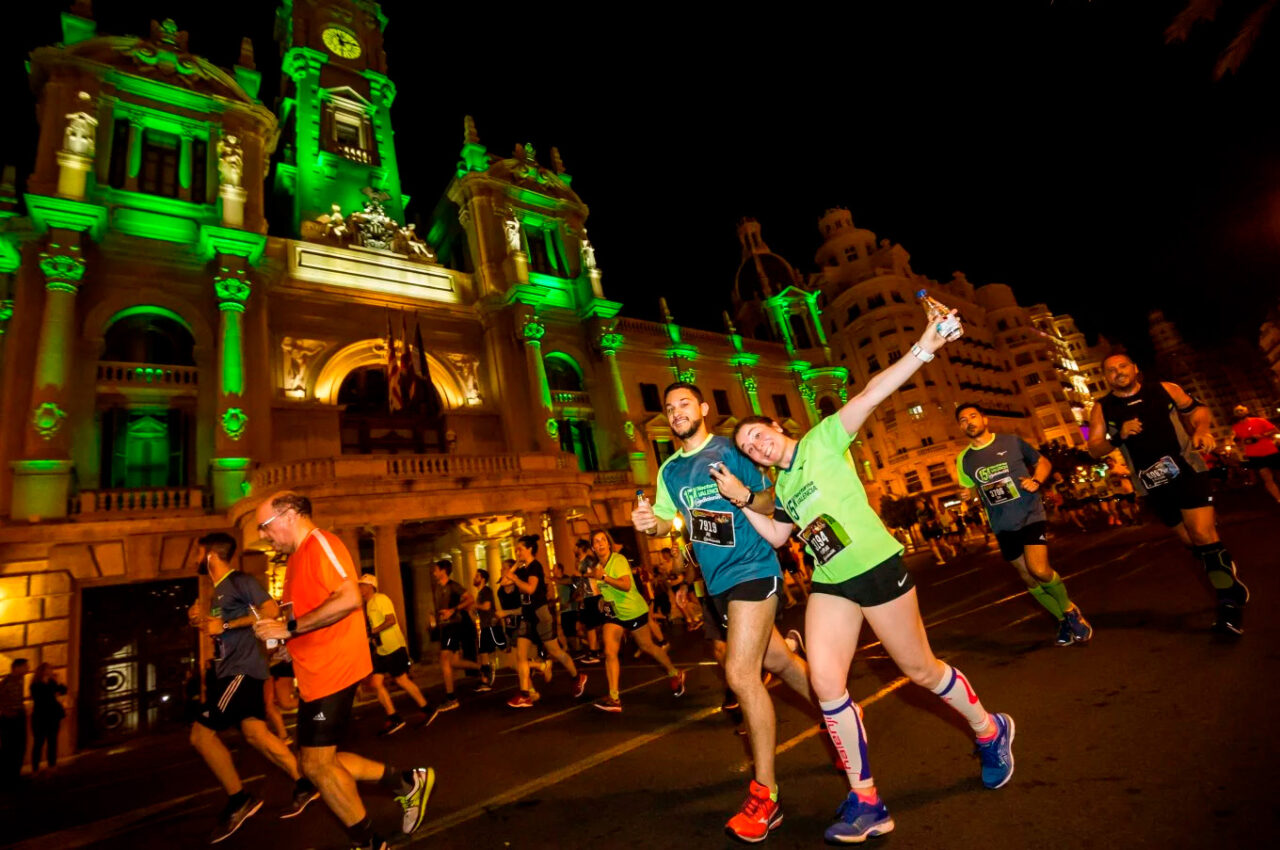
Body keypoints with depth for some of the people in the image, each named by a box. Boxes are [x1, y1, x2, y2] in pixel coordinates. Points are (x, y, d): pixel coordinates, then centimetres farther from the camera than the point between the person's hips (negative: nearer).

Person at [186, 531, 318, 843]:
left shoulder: (240, 581, -12)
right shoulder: (217, 591, 18)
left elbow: (270, 610, -24)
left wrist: (226, 625, -21)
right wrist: (202, 621, 9)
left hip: (242, 669, -9)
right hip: (230, 670, 9)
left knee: (201, 733, -7)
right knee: (255, 733, 6)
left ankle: (238, 801, 6)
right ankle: (303, 785, 13)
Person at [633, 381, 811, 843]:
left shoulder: (730, 450, -7)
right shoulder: (669, 470, 9)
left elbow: (773, 500, -5)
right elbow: (668, 522, 7)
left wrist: (746, 497, -26)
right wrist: (650, 523, -15)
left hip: (751, 571, -6)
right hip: (715, 582, 7)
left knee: (740, 674, -13)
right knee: (779, 662, 18)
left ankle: (765, 795, 3)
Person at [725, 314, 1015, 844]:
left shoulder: (822, 441, -9)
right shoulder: (782, 485, 11)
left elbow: (869, 397, -22)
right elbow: (775, 536, 14)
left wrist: (924, 348, -32)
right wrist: (740, 498, 7)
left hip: (879, 569, -6)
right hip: (829, 585, 6)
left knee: (920, 669, 11)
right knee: (825, 684, -5)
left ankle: (990, 732, 42)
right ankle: (865, 802, 10)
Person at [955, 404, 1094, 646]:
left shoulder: (1012, 442, -4)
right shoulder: (964, 459, 2)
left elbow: (1043, 462, 7)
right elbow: (969, 489, 18)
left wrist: (1036, 481, -12)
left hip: (1031, 515, -3)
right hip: (1004, 527, 3)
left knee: (1039, 570, -19)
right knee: (1028, 578, 10)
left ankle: (1069, 609, 10)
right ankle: (1063, 619, 32)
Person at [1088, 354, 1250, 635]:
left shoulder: (1165, 389, 1)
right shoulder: (1103, 408, 0)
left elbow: (1197, 409, 10)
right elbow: (1094, 449, -3)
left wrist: (1202, 429, -11)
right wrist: (1118, 436, -20)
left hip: (1187, 472, -2)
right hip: (1153, 486, 2)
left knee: (1204, 536, -14)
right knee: (1193, 542, 14)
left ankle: (1231, 604, -3)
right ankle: (1233, 586, 36)